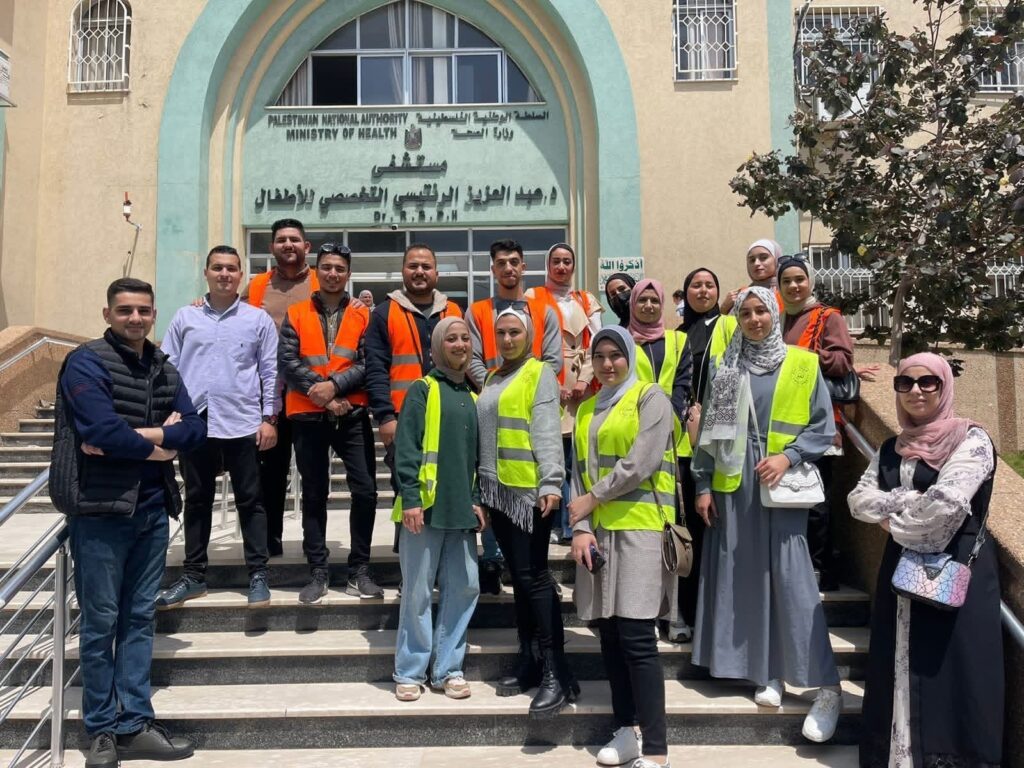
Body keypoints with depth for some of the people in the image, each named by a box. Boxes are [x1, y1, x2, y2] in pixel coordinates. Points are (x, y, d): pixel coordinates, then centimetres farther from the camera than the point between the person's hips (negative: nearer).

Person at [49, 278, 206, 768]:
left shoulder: (164, 370, 10)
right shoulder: (87, 362, -7)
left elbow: (195, 430, -1)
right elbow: (103, 431, -22)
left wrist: (134, 436, -14)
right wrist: (158, 445, -9)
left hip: (152, 508, 6)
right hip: (100, 509, -5)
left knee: (139, 618, 11)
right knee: (101, 622, 4)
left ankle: (135, 726, 21)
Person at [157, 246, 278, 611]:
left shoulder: (258, 320, 4)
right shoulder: (185, 317, 8)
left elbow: (271, 372, 3)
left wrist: (269, 418, -3)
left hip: (243, 424, -2)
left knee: (250, 501, 4)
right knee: (197, 501, 11)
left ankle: (258, 574, 13)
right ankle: (194, 575, 22)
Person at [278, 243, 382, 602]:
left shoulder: (363, 315, 6)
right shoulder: (296, 314, 6)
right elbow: (287, 360, -4)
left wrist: (335, 385, -16)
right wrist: (320, 392, -14)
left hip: (352, 414, 0)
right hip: (308, 416, 0)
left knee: (365, 490, -4)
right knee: (314, 495, 7)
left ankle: (359, 571, 10)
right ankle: (317, 573, 17)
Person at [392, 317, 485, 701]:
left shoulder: (473, 397, 15)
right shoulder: (423, 390, -2)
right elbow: (406, 447, -8)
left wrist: (476, 500, 9)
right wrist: (410, 498, -14)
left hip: (461, 510, 5)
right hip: (426, 507, -5)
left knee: (464, 588, 6)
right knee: (418, 591, 1)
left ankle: (448, 668, 19)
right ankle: (410, 672, 14)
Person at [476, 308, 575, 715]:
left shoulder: (540, 374, -4)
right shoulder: (492, 379, 19)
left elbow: (547, 432, -14)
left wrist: (552, 482, -24)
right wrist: (479, 487, 18)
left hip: (529, 489, -7)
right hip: (498, 490, 7)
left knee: (534, 575, -9)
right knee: (517, 575, 12)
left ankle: (556, 671, -4)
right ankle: (527, 659, 21)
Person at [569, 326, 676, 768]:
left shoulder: (650, 398, 0)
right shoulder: (586, 409, 17)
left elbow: (640, 464, -12)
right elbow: (579, 472, 9)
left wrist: (592, 499, -5)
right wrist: (580, 528, -4)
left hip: (639, 528, -6)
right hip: (597, 530, 6)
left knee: (636, 637, -10)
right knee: (609, 634, 7)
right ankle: (626, 731, 18)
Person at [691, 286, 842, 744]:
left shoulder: (804, 364, 2)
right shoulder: (726, 369, 8)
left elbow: (823, 426, 1)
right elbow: (709, 430, 8)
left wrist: (787, 456, -13)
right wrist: (703, 485, 4)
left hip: (783, 485, -3)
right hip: (734, 485, 3)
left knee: (792, 578, -7)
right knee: (744, 577, 5)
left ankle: (826, 687, 0)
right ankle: (767, 673, 18)